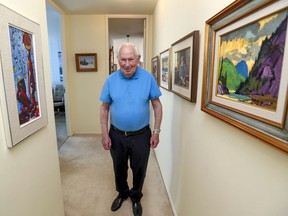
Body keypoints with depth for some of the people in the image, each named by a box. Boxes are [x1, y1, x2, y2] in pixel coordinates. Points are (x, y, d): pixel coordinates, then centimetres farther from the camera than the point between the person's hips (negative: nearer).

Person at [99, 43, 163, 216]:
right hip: (117, 135, 2)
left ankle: (136, 197, 46)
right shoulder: (111, 80, -6)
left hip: (141, 135, -1)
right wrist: (105, 134, -4)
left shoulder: (148, 78, -10)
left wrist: (156, 132, -7)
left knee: (139, 169, 17)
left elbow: (157, 106, -4)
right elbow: (104, 108, 0)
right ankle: (122, 193, 51)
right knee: (119, 168, 22)